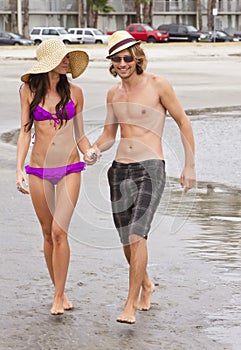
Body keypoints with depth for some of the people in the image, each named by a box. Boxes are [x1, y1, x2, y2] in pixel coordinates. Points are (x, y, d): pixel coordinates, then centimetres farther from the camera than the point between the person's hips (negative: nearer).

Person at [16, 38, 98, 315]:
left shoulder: (74, 92, 4)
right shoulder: (29, 90, 2)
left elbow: (79, 134, 11)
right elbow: (25, 132, 2)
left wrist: (88, 151, -9)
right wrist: (19, 170, -6)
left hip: (69, 170, -1)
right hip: (39, 170, 1)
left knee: (59, 231, -11)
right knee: (48, 233, 8)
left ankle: (58, 297, -4)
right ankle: (60, 291, 22)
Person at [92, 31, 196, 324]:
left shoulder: (158, 85, -4)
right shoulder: (113, 93, 11)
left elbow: (183, 122, 2)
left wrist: (189, 166, 0)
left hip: (151, 169, -5)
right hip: (120, 169, 6)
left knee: (137, 234, -20)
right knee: (127, 240, 10)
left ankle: (131, 305, -17)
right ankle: (146, 285, 38)